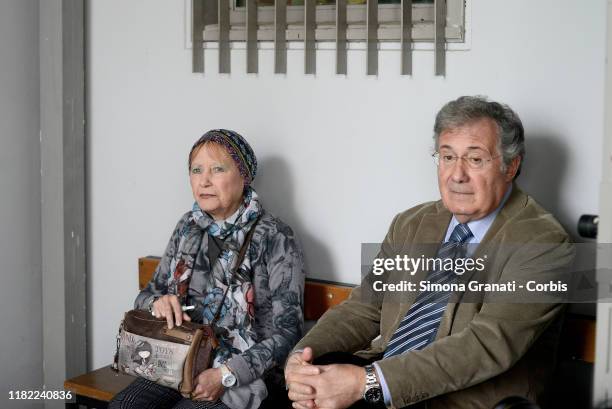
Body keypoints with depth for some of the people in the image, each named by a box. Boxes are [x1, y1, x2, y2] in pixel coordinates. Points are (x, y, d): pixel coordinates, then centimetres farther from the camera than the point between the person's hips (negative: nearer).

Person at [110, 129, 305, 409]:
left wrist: (225, 375, -20)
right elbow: (147, 295, 17)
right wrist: (158, 302, -7)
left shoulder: (275, 239, -9)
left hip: (245, 376, -4)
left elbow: (286, 333, -11)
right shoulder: (188, 227, 9)